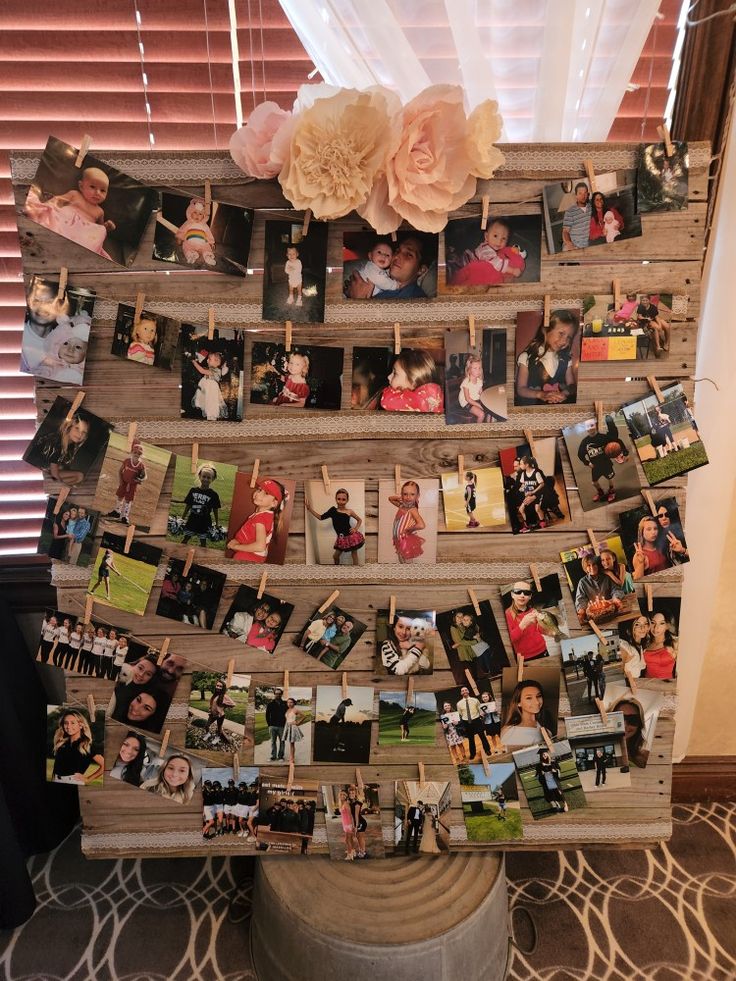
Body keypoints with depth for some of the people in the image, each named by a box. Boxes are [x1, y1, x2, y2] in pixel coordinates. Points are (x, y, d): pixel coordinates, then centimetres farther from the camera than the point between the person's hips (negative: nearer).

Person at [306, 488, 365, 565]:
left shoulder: (349, 511, -6)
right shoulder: (333, 510, -1)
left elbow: (360, 520, 9)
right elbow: (321, 517, 3)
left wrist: (356, 528, -8)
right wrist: (309, 508, -2)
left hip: (351, 537, -3)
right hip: (341, 539, 3)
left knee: (354, 554, 8)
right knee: (335, 555, 10)